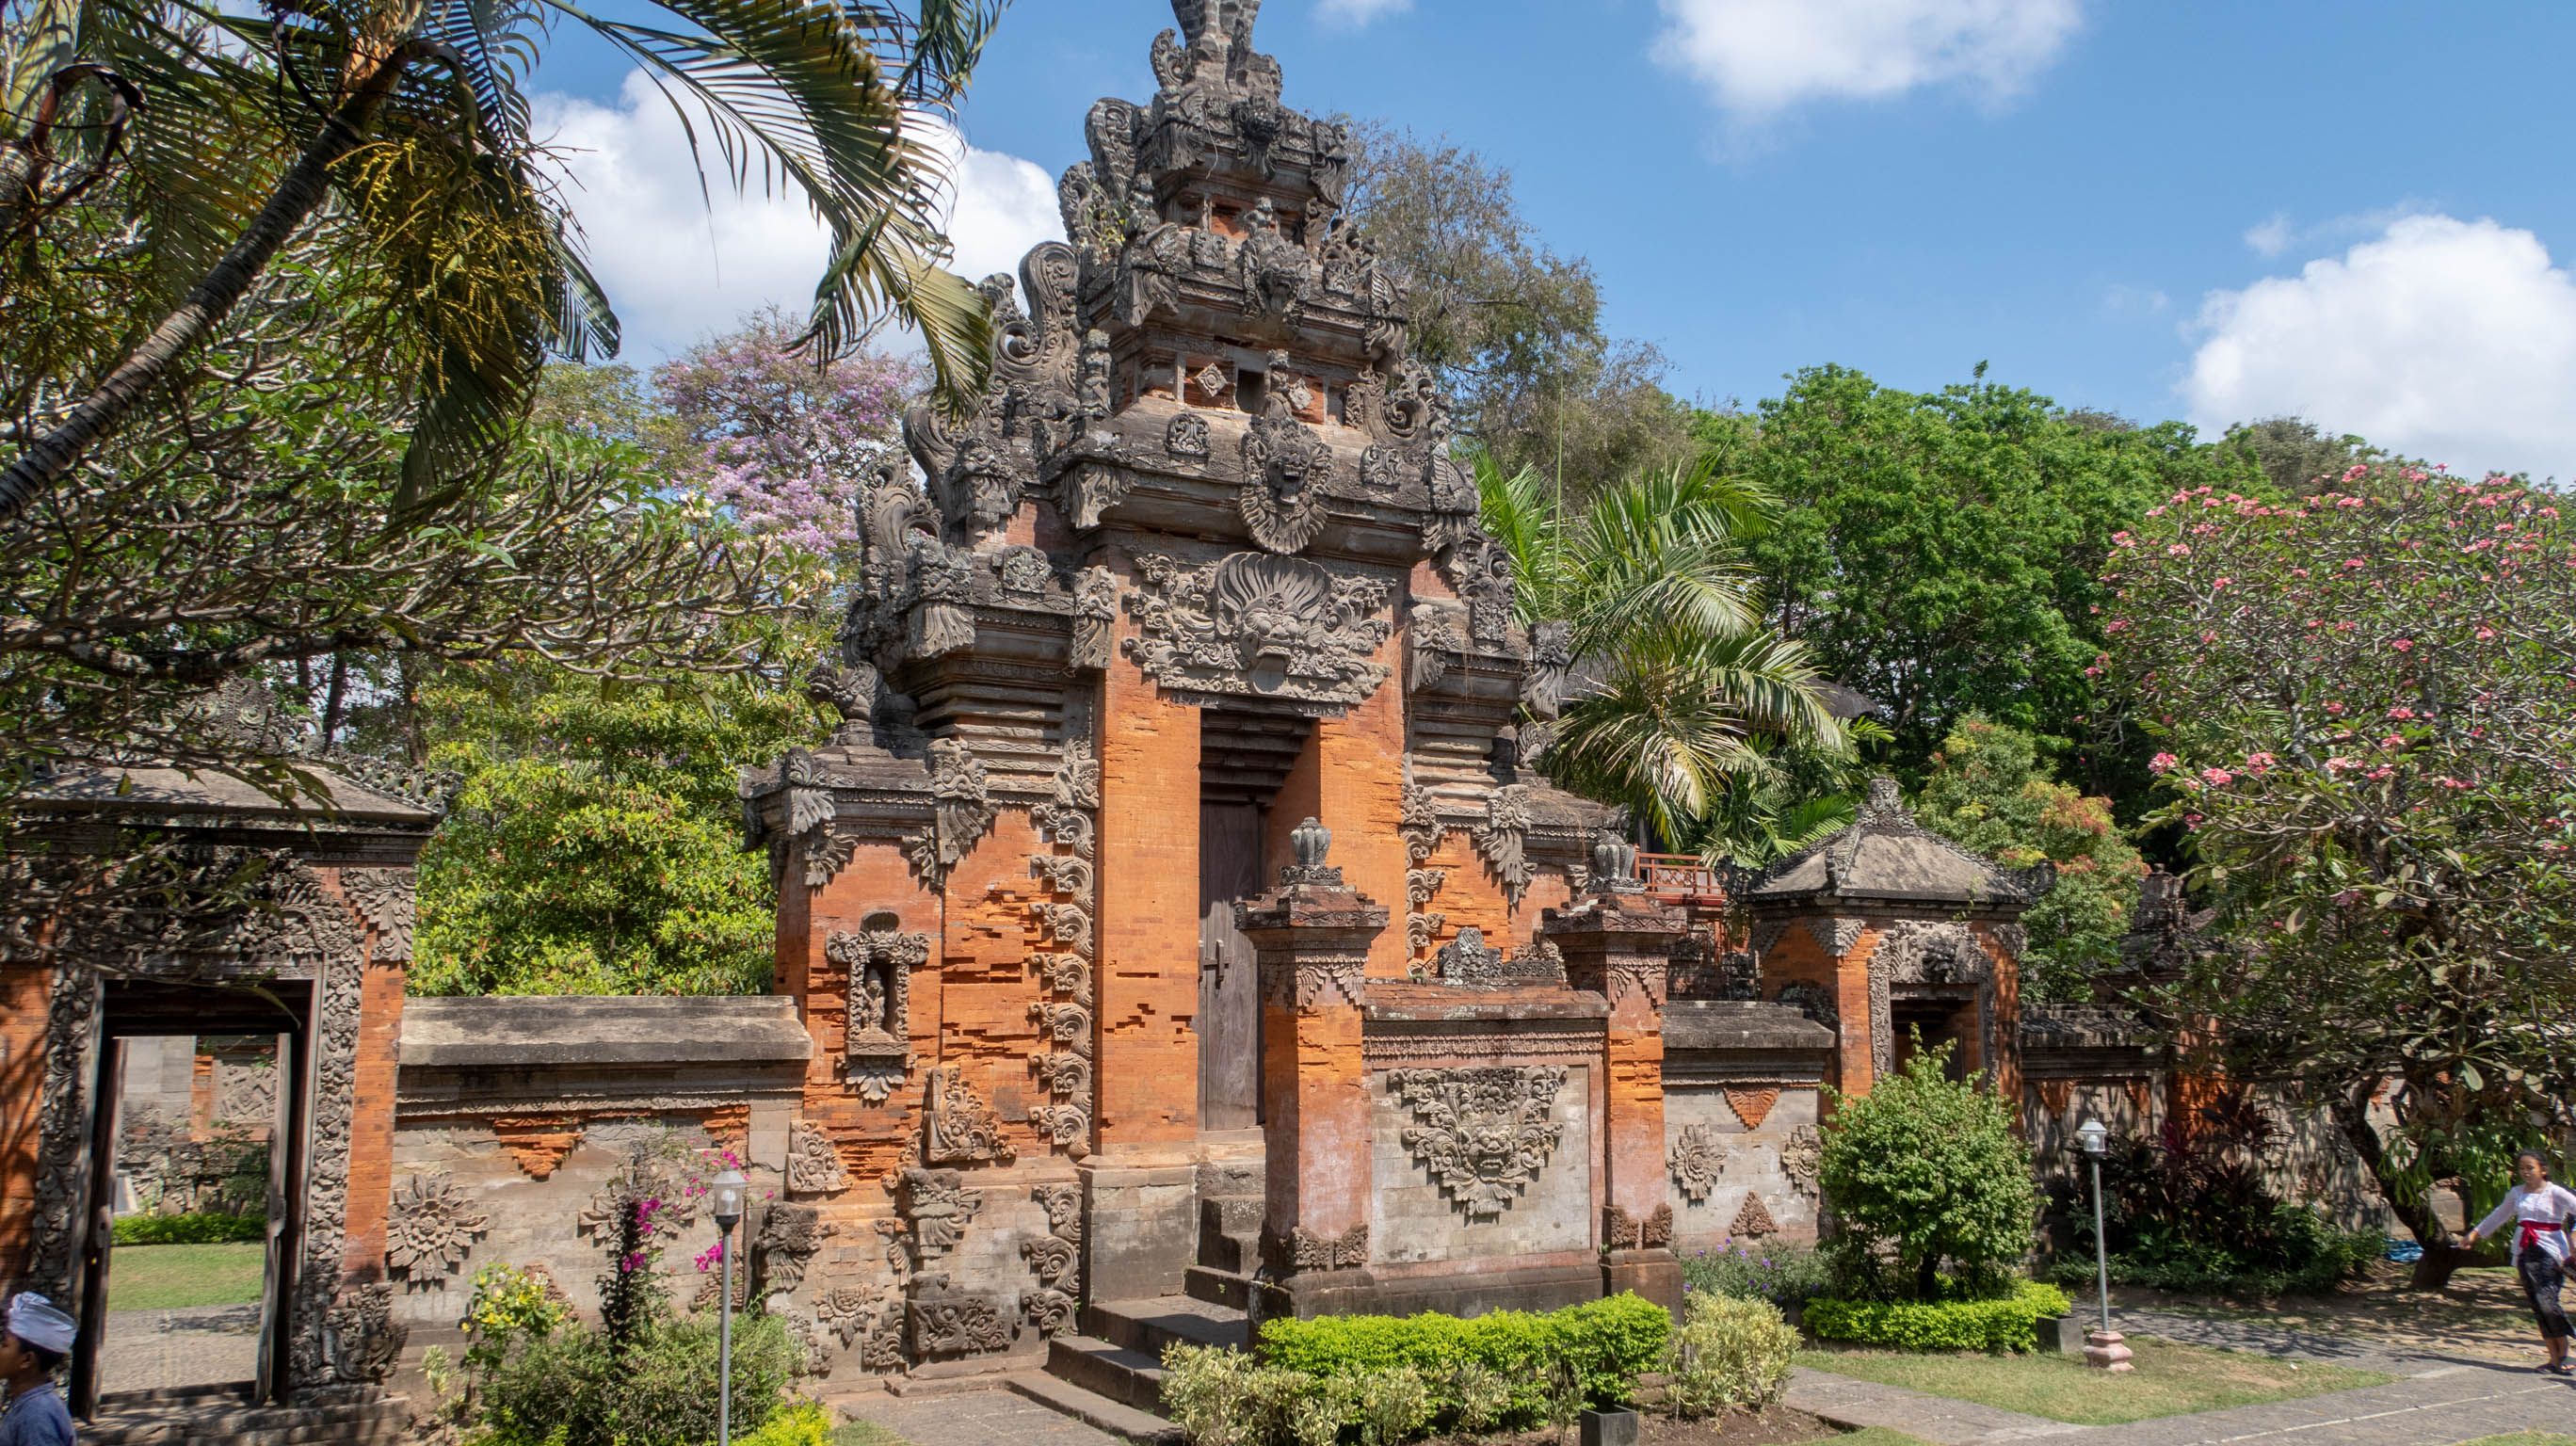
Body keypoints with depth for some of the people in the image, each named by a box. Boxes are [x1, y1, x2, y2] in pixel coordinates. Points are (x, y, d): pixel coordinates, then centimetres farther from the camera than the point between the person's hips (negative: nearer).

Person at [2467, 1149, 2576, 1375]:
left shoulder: (2556, 1193, -4)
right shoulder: (2517, 1193, 12)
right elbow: (2499, 1215, 26)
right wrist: (2476, 1233, 30)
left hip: (2550, 1251, -5)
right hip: (2524, 1252, 5)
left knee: (2547, 1301, -17)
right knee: (2537, 1305, 1)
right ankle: (2555, 1358, 6)